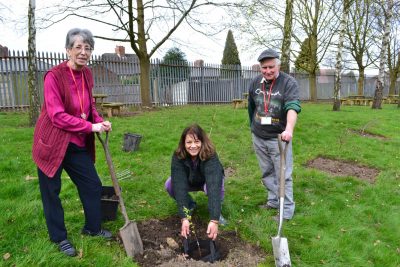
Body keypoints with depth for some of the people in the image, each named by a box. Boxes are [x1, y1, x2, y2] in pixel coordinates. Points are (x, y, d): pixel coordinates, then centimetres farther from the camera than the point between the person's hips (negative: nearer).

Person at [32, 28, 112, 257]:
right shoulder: (54, 76, -18)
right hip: (52, 142, -6)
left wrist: (100, 121, -2)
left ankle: (92, 227, 32)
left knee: (93, 185, 11)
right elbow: (57, 115, -22)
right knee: (51, 192, 7)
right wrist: (91, 127, -20)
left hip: (78, 143, 7)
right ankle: (60, 238, 27)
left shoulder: (87, 74, 2)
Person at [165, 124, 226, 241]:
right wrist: (184, 218, -47)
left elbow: (213, 186, -48)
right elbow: (180, 186, -38)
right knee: (169, 185, -26)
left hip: (207, 181, -2)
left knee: (214, 187, -37)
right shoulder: (178, 157, -31)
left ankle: (217, 210, -5)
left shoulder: (210, 156, -38)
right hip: (189, 182, 3)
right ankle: (190, 205, 3)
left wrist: (214, 220, -57)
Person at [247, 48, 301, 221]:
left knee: (283, 175, 0)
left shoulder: (289, 83, -13)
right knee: (267, 173, 16)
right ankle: (273, 201, 33)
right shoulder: (255, 83, 3)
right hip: (258, 138, 5)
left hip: (278, 138, -5)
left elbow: (293, 107, -29)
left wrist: (289, 129, -45)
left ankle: (287, 210, 12)